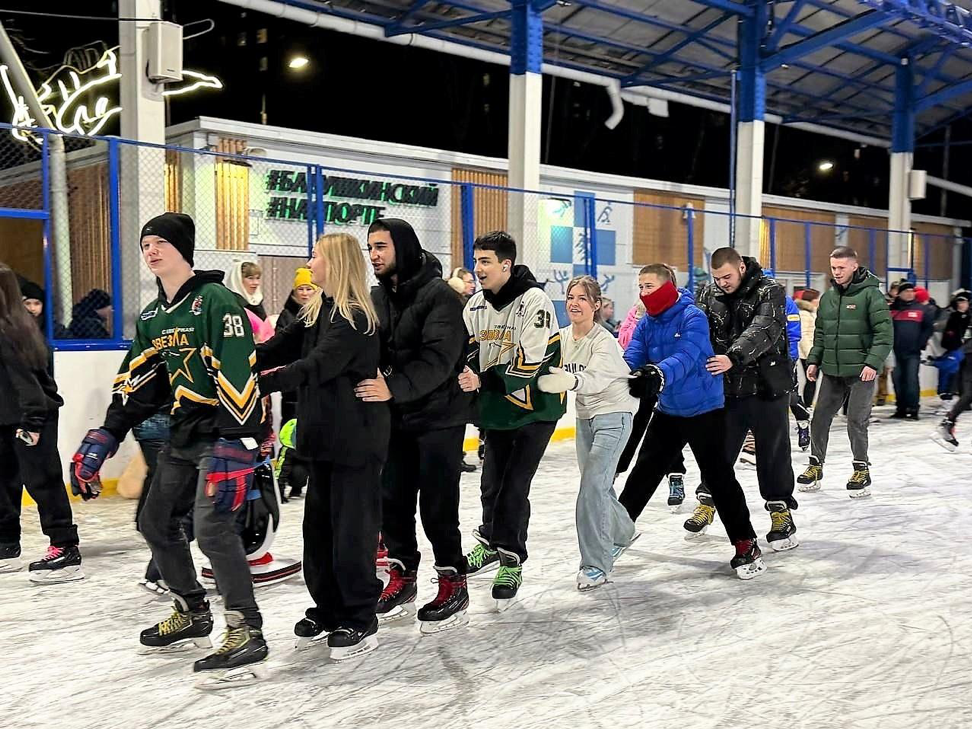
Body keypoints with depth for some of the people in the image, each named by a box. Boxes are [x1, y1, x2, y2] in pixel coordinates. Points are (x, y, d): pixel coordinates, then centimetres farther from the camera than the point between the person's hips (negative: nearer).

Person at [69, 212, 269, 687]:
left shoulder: (215, 301, -15)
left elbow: (237, 375, -24)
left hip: (224, 432, -9)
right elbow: (138, 382, 15)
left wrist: (234, 446, -30)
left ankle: (246, 633, -9)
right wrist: (104, 438, 7)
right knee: (155, 522, 15)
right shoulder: (152, 318, 13)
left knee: (212, 526, -19)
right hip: (184, 434, 10)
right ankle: (192, 614, 31)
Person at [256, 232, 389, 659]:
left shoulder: (356, 317, -16)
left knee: (351, 530, -2)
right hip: (325, 435, 9)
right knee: (318, 524, 13)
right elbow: (280, 348, 7)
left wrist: (260, 382, -33)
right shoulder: (317, 311, 12)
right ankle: (327, 611, 27)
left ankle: (360, 623, 10)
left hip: (357, 439, -9)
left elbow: (317, 366, -26)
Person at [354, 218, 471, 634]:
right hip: (393, 417, 6)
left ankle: (453, 585, 15)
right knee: (392, 500, 11)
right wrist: (373, 385, -13)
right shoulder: (376, 297, 8)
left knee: (437, 505, -1)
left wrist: (395, 387, -35)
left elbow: (439, 358, -25)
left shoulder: (439, 296, -14)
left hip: (438, 416, -6)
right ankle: (402, 579, 27)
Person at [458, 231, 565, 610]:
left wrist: (483, 382, -29)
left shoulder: (534, 302, -20)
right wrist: (466, 376, -14)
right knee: (491, 482, 15)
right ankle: (492, 542, 37)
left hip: (534, 407, -6)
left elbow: (529, 363, -26)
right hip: (496, 407, 6)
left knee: (514, 486, -6)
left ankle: (511, 560, 9)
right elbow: (469, 350, 7)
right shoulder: (476, 304, 2)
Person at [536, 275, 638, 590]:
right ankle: (622, 533, 44)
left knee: (593, 485, -16)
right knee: (597, 484, 17)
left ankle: (595, 565, -8)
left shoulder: (604, 341, -21)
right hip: (585, 415, 7)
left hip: (613, 414, -7)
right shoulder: (563, 337, 0)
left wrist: (571, 381, -59)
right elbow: (552, 371, -3)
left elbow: (597, 379, -39)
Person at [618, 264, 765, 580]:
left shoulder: (693, 317, -19)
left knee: (718, 477, -6)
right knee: (644, 471, 14)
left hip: (705, 410, -6)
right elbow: (632, 358, -9)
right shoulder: (646, 324, 1)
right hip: (668, 411, 6)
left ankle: (746, 545, 2)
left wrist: (658, 374, -53)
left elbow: (686, 357, -34)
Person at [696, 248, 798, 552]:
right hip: (726, 386, 3)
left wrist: (734, 358, -40)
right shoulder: (709, 294, 3)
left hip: (766, 385, -3)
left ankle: (780, 509, 17)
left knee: (772, 450, 4)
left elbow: (763, 330, -25)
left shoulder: (770, 291, -11)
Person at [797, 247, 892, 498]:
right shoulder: (827, 297, 10)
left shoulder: (870, 294, -8)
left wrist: (874, 362, -20)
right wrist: (814, 360, 11)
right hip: (831, 371, 6)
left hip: (860, 372, -6)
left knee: (856, 422, -4)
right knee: (820, 418, 6)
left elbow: (885, 332, -12)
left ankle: (862, 470, 14)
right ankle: (815, 466, 21)